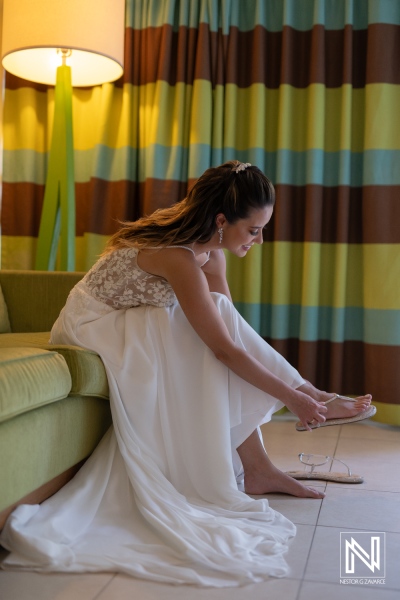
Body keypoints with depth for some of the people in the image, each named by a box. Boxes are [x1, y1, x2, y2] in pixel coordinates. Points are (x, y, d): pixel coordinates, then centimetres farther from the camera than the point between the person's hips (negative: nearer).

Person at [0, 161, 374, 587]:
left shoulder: (208, 244, -4)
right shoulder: (178, 255, -31)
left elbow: (229, 325, -3)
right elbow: (224, 349, -30)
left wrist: (298, 388, -6)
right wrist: (291, 397, -22)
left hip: (132, 327, 8)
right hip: (90, 328, -8)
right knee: (212, 342, -21)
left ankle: (256, 467, -8)